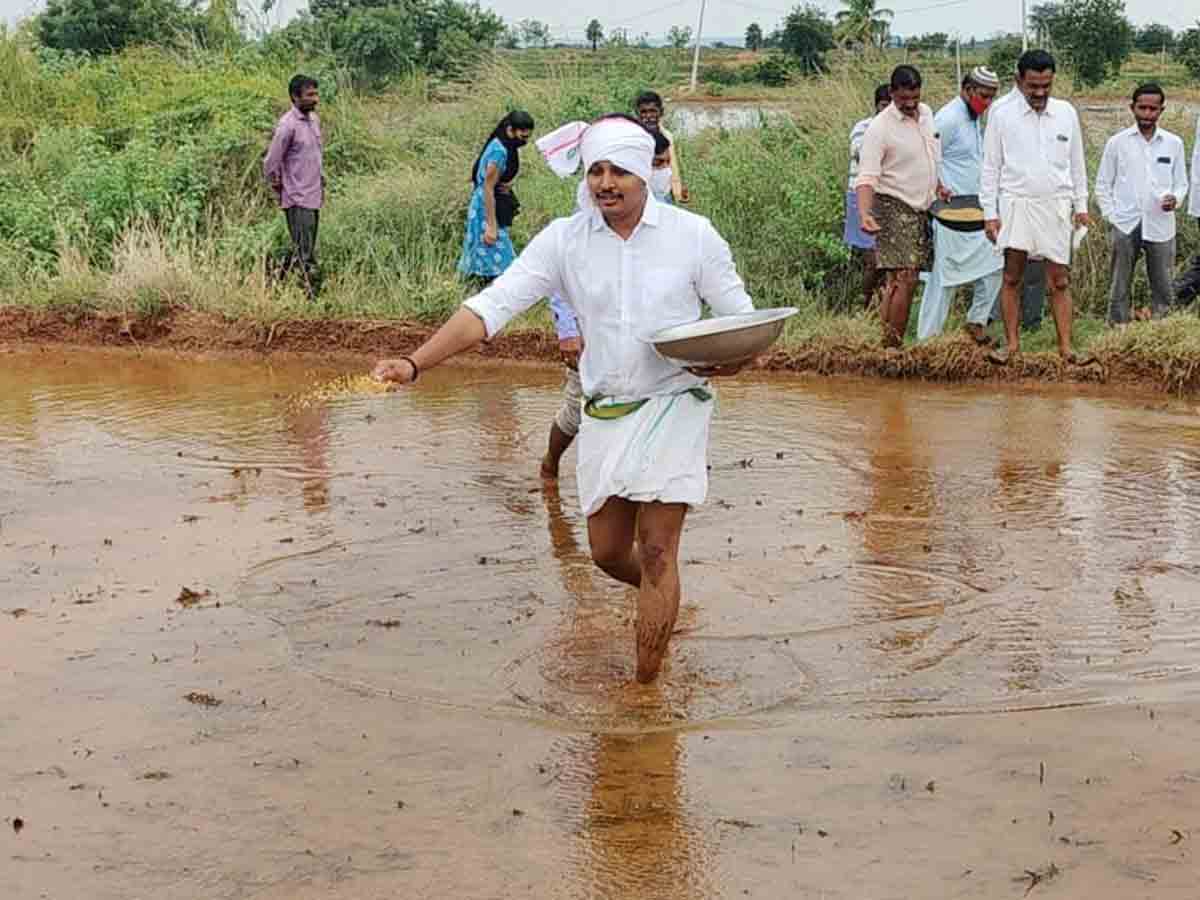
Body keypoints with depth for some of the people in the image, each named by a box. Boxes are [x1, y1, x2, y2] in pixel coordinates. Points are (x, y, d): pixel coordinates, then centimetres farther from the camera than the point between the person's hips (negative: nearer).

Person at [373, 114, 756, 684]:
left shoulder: (692, 235, -7)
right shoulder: (563, 241, -4)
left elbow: (741, 317, 2)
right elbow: (490, 306, -10)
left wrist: (734, 357, -22)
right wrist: (415, 363, -22)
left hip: (673, 406, -3)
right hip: (605, 415, 3)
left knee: (656, 551, -7)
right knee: (608, 552, 12)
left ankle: (647, 686, 5)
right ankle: (664, 599, 47)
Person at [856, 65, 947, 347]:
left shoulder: (926, 113, 8)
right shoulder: (879, 128, -15)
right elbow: (866, 178, -20)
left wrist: (937, 186, 19)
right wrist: (864, 213, -34)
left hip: (921, 208, 7)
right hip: (895, 208, -7)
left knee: (898, 281, 8)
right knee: (905, 279, -15)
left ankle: (885, 339, 13)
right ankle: (893, 346, -12)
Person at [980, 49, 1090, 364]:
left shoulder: (1067, 113, 6)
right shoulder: (1002, 115, -1)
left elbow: (1076, 162, 13)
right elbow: (991, 166, 1)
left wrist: (1081, 204, 9)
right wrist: (990, 213, -3)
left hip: (1056, 205, 2)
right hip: (1016, 204, -1)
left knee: (1059, 280, 2)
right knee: (1012, 277, -1)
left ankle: (1065, 346, 4)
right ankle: (1012, 342, 7)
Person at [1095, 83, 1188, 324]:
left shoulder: (1174, 143, 6)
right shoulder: (1117, 142, 3)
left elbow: (1181, 182, 12)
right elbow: (1103, 185, 7)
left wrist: (1175, 199, -10)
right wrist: (1111, 215, -2)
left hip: (1160, 226, 1)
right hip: (1126, 225, -1)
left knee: (1162, 287, 6)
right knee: (1120, 287, 3)